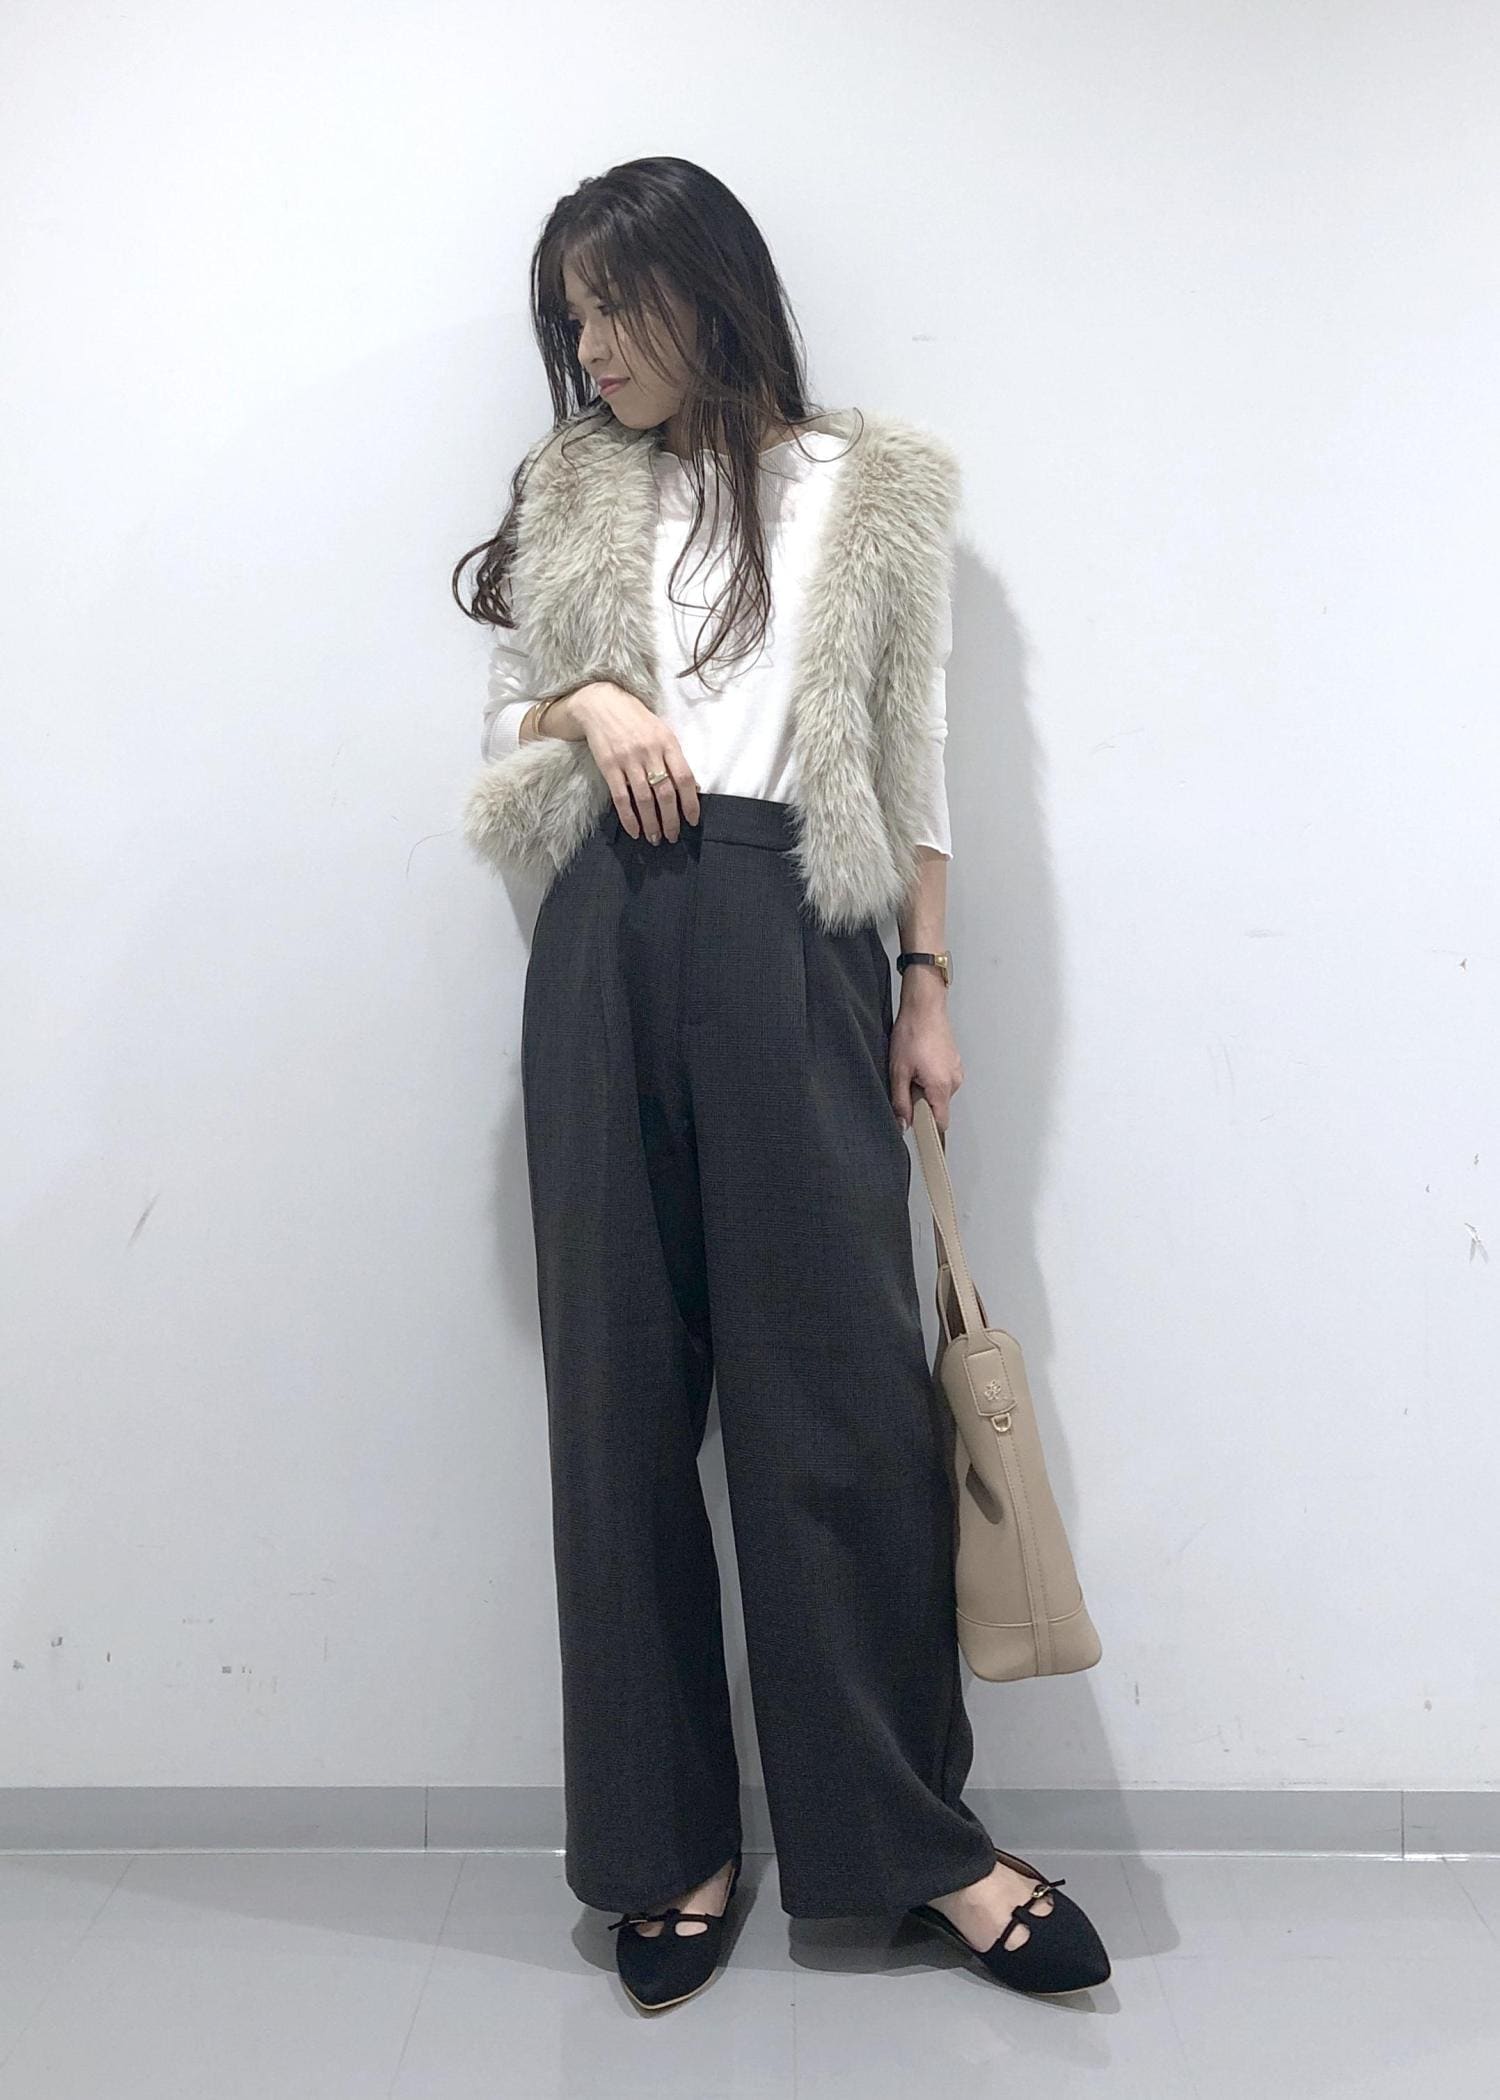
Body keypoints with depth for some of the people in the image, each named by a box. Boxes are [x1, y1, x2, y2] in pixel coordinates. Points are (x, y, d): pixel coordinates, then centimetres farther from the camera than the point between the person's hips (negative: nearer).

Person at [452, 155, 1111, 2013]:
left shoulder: (872, 493, 11)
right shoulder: (571, 498, 17)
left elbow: (915, 757, 10)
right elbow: (501, 737, 19)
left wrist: (929, 987, 4)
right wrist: (586, 705, -3)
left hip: (794, 945, -2)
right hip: (605, 950, 3)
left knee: (841, 1387, -2)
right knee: (623, 1391, 2)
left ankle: (913, 1835, 14)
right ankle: (669, 1837, 16)